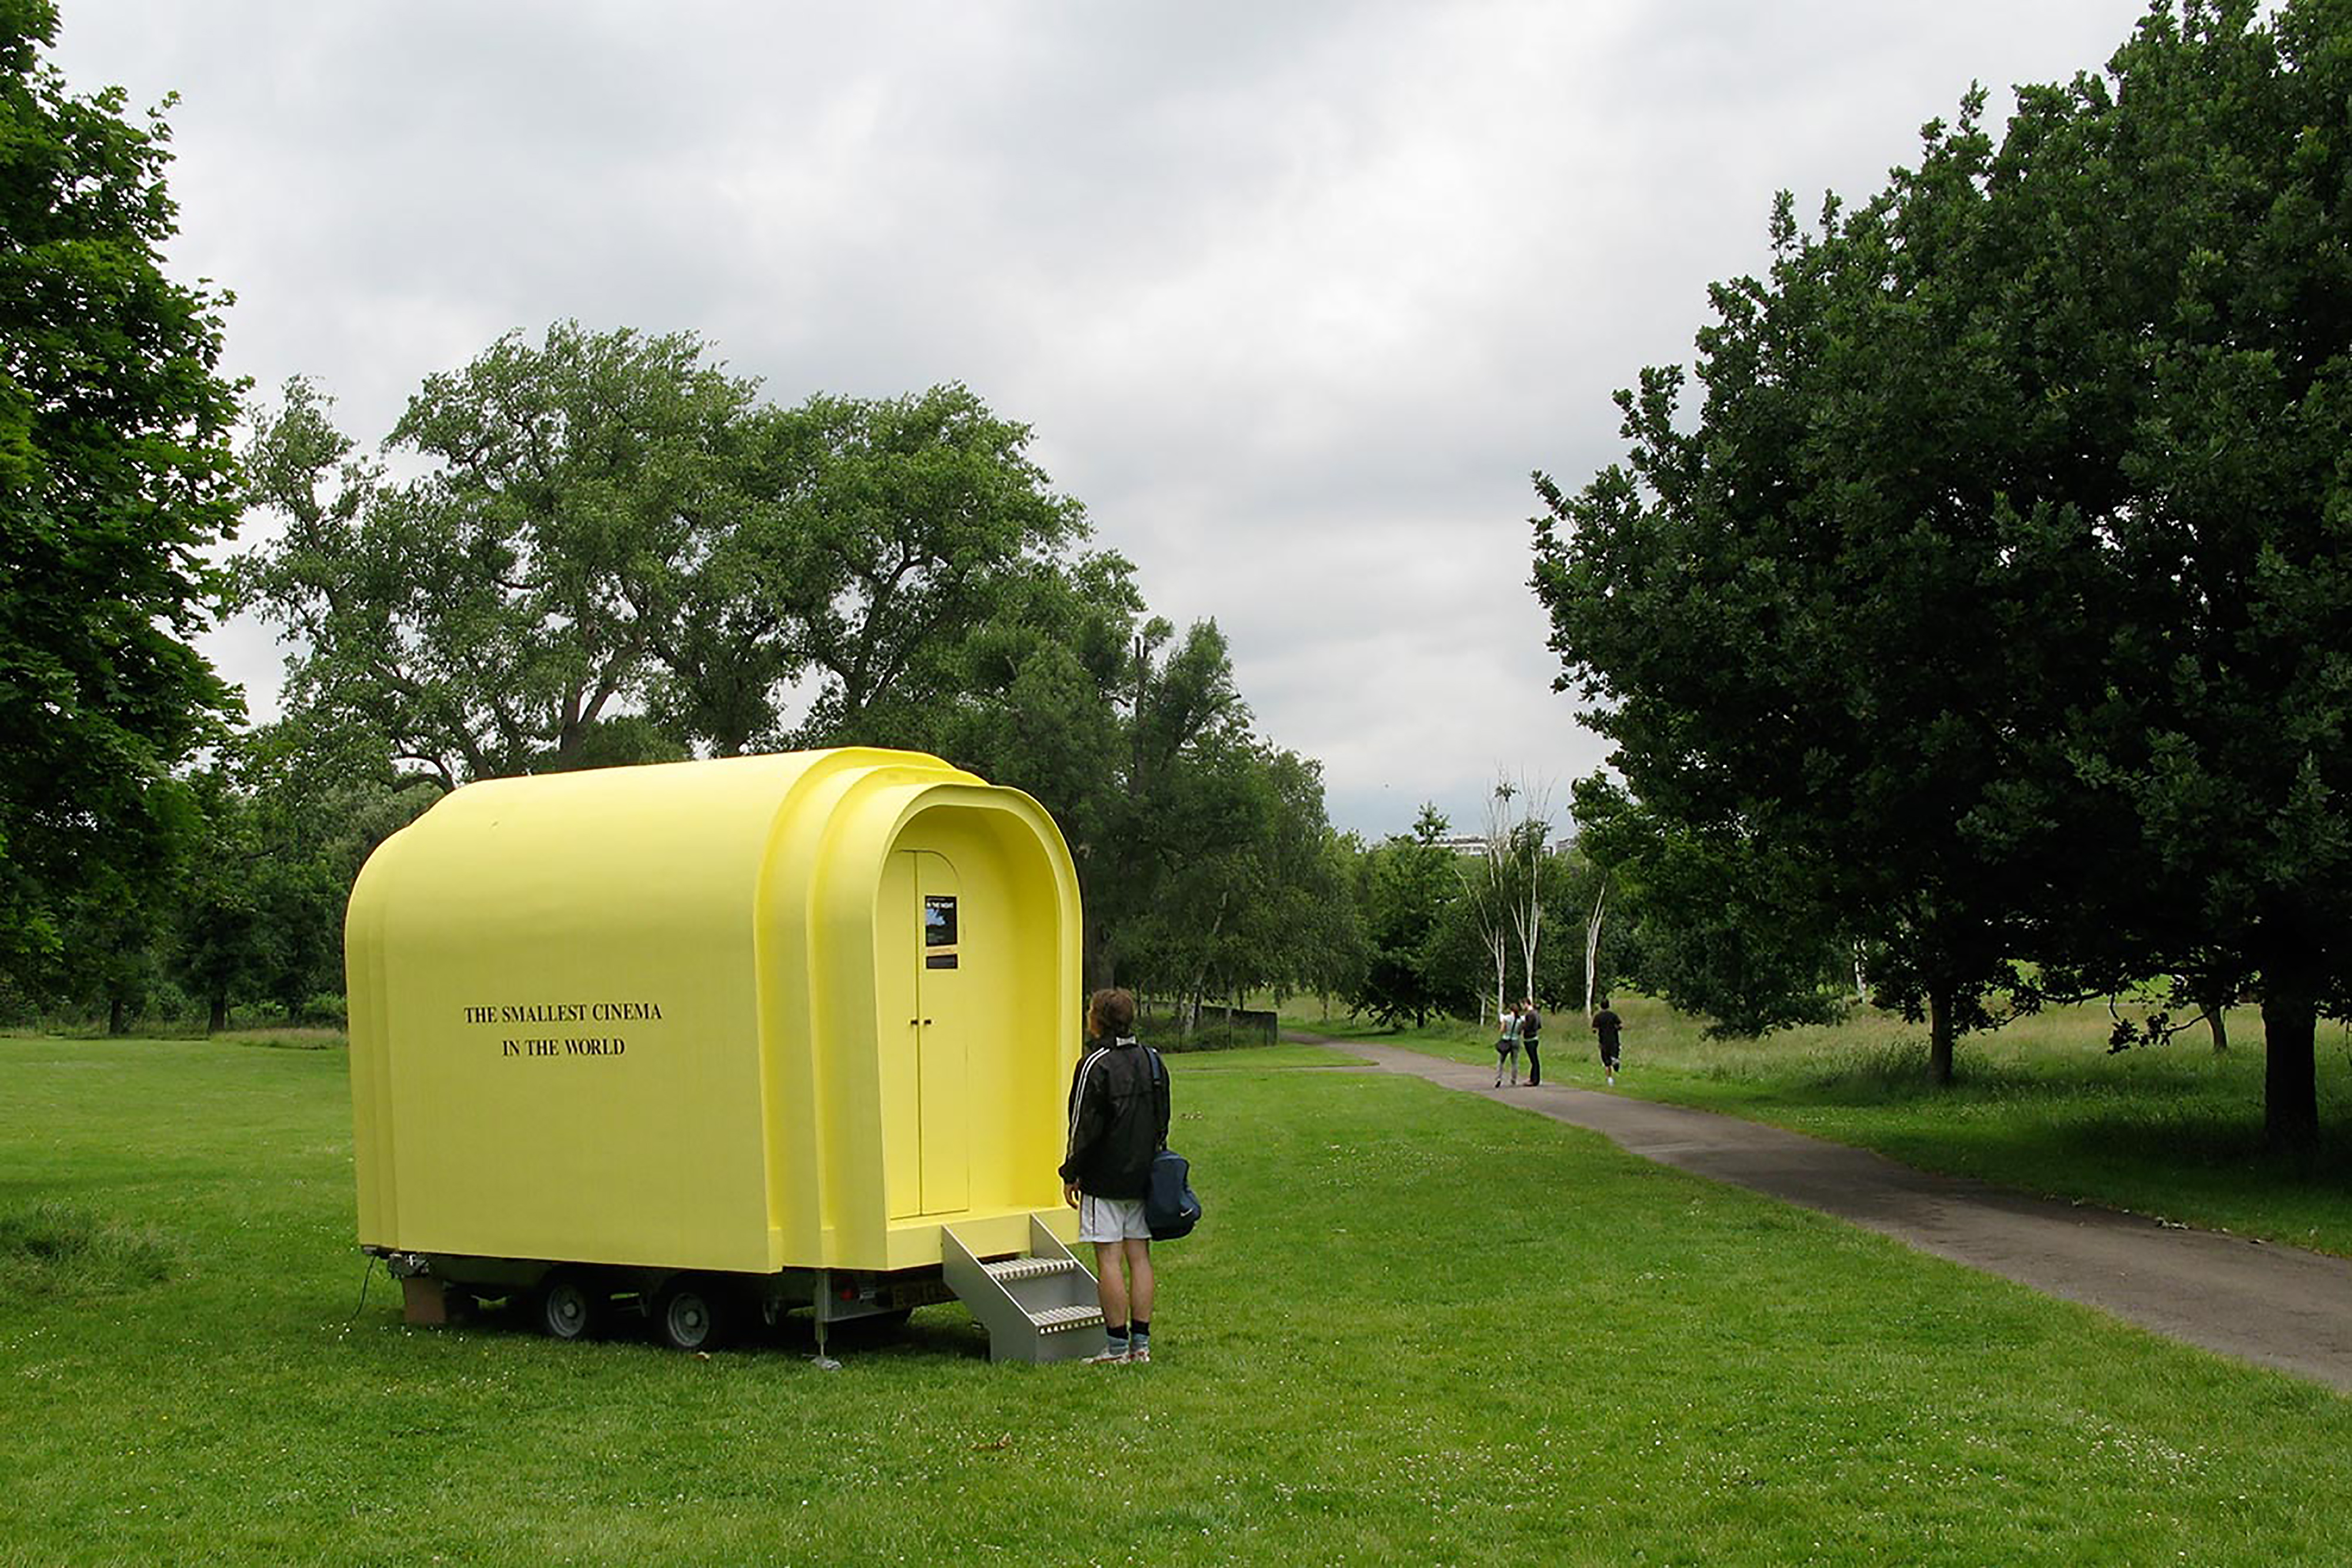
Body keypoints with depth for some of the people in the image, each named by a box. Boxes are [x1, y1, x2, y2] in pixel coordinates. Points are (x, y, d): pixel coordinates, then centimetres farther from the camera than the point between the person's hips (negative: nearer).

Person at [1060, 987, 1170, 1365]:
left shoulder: (1096, 1065, -12)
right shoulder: (1152, 1061, 10)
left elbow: (1086, 1127, -12)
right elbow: (1162, 1122, 16)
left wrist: (1072, 1174, -4)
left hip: (1106, 1177, -7)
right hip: (1143, 1177, 7)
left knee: (1109, 1259, -4)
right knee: (1139, 1256, 9)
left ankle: (1117, 1346, -3)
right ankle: (1141, 1343, 11)